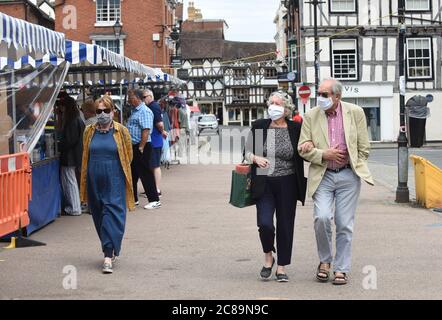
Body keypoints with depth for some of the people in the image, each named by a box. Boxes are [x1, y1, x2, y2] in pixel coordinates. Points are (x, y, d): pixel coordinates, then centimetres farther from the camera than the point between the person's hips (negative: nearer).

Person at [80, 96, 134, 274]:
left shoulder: (121, 131, -1)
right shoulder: (90, 132, 7)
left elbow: (128, 156, 6)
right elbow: (85, 157, 14)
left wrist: (112, 168, 9)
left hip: (114, 181, -4)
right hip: (95, 181, 4)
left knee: (112, 214, -10)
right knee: (99, 216, 11)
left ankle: (108, 256, -13)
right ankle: (112, 249, 28)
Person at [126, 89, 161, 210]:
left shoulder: (144, 111, -16)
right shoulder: (134, 111, 16)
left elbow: (146, 131, -23)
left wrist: (141, 148, -24)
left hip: (142, 147, -10)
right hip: (133, 146, 10)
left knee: (145, 173, -6)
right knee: (133, 173, 16)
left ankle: (154, 200, -1)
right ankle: (133, 199, 26)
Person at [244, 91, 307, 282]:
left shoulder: (295, 129, 1)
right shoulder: (259, 126, 2)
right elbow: (247, 152, 9)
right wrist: (256, 158, -12)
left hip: (287, 183, 0)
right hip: (264, 183, 0)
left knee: (285, 225, 3)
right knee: (264, 223, -12)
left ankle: (281, 267, 18)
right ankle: (268, 257, 17)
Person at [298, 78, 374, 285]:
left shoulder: (355, 113, 1)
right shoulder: (311, 116, 2)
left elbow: (364, 148, 6)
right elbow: (303, 149, 2)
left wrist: (350, 163, 4)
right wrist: (324, 154, -12)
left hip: (348, 175, 0)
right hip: (322, 176, 0)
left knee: (345, 225, 2)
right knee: (322, 217, -16)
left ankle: (341, 269, 14)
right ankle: (325, 261, 7)